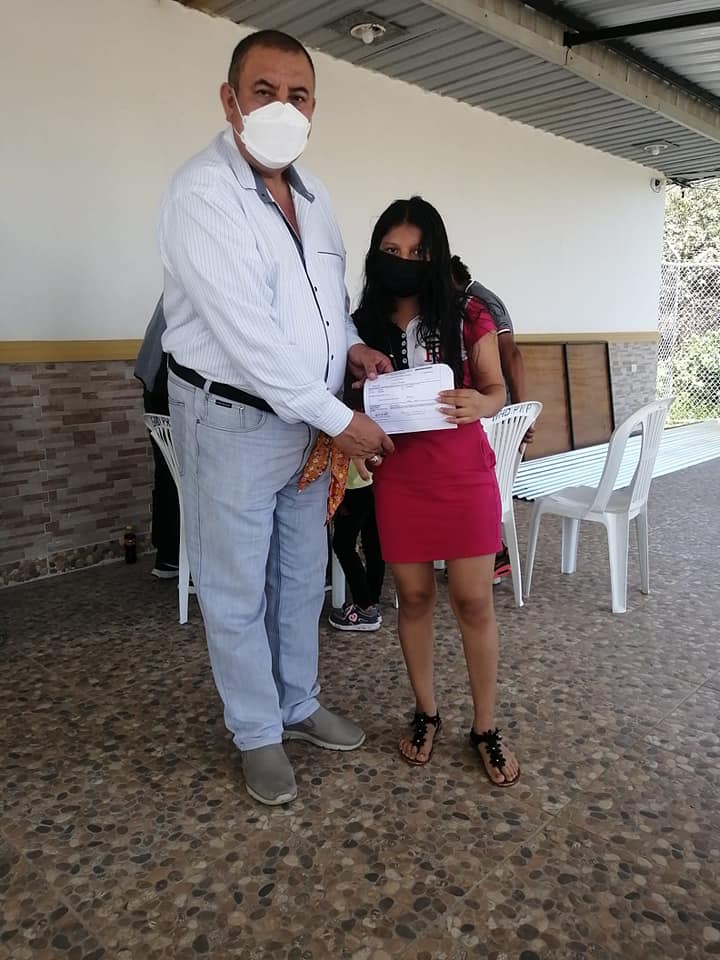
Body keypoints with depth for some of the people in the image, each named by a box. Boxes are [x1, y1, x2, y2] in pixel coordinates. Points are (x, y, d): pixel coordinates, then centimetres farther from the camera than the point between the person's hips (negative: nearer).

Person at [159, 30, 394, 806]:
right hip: (233, 421, -7)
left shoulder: (309, 192, 8)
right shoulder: (201, 193, -17)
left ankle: (300, 706, 38)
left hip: (309, 420, 8)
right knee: (237, 591, 7)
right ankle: (258, 735, 27)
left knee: (303, 579, 18)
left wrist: (351, 345, 2)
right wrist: (340, 420, -21)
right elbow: (247, 335, -24)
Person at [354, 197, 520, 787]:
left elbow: (497, 390, 2)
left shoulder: (467, 316, -4)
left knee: (474, 601, 3)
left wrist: (479, 405, -21)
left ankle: (486, 728, 21)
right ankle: (426, 713, 31)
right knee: (414, 597, 10)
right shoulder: (363, 325, 1)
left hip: (464, 475, -1)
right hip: (399, 479, 2)